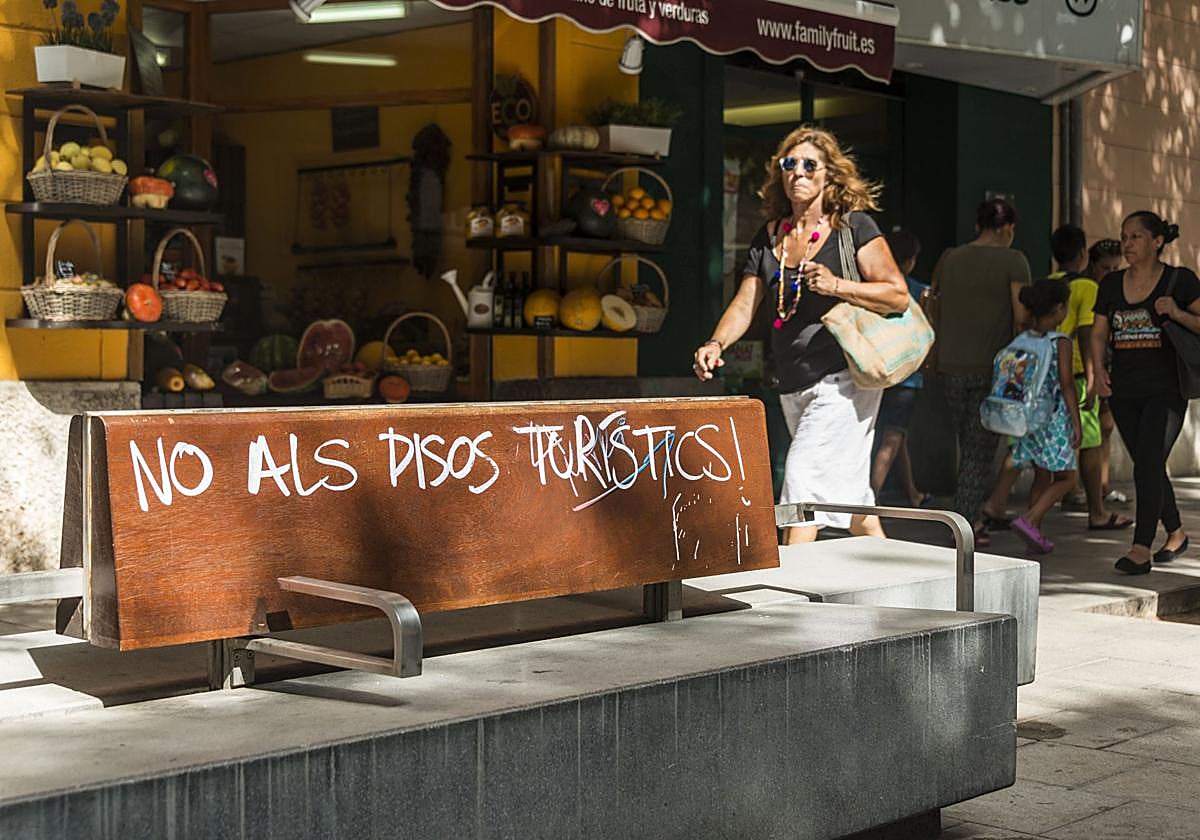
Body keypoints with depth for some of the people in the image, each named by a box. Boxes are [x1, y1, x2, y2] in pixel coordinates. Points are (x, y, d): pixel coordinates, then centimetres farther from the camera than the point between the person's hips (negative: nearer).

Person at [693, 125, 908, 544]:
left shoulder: (854, 226, -6)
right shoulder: (769, 236, 10)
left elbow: (898, 295, -9)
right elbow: (745, 304, 6)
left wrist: (837, 286, -23)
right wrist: (716, 344, -13)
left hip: (843, 376, -6)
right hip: (792, 384, 6)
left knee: (802, 476, -15)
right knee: (848, 492, 16)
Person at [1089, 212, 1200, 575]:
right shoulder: (1111, 285, 10)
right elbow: (1099, 333, 12)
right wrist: (1099, 371, -4)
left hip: (1166, 389, -5)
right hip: (1124, 392, 5)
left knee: (1147, 465, -14)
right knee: (1149, 467, 14)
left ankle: (1141, 549, -14)